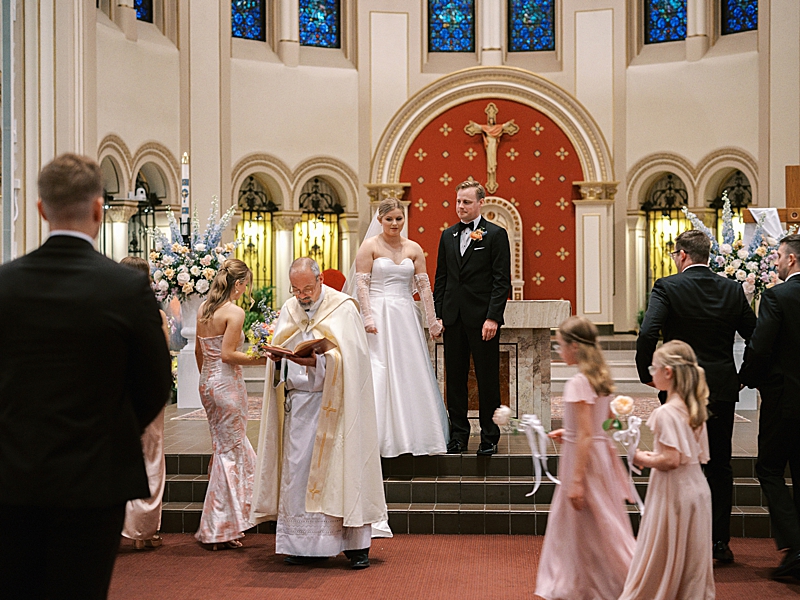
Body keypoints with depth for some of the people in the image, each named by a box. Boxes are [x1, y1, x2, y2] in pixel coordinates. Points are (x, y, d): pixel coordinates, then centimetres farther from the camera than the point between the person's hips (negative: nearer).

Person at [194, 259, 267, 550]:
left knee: (224, 448, 18)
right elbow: (227, 354, -20)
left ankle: (223, 524, 27)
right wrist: (258, 359, -11)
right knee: (230, 452, 0)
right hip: (227, 384, -8)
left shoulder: (203, 309, 8)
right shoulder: (234, 312, -15)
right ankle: (221, 529, 5)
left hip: (207, 383, 8)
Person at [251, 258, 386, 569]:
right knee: (298, 470, 2)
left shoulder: (343, 308, -2)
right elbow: (278, 352, 13)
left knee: (341, 469, -5)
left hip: (333, 403, -5)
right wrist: (277, 356, -10)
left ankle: (356, 545, 1)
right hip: (298, 402, 5)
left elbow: (348, 356, -12)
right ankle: (308, 544, 10)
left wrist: (316, 361, -27)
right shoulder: (289, 310, 14)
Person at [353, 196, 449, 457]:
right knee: (379, 372, -7)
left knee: (411, 371, 6)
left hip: (406, 316, 4)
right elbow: (362, 284, -6)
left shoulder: (414, 248, 9)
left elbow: (424, 285, 7)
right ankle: (381, 437, -2)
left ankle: (414, 433, 17)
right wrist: (368, 317, -15)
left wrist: (433, 320, 3)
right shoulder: (370, 246, -1)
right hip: (379, 313, -4)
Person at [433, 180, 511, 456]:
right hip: (453, 319, 5)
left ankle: (489, 438, 11)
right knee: (455, 379, 8)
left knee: (488, 380, 2)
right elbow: (440, 278, 15)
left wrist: (493, 318, -15)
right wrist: (438, 315, 6)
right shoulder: (448, 236, 13)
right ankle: (458, 435, 17)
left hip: (482, 318, -5)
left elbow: (502, 280, -7)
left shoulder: (496, 234, -2)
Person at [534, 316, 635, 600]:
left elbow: (586, 435, -22)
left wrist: (577, 481, -21)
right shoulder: (601, 377, 7)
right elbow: (606, 424, 15)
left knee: (590, 531, 2)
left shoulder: (578, 382, -20)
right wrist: (568, 433, 19)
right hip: (601, 452, 10)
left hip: (584, 459, -10)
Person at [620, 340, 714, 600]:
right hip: (697, 488, 8)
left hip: (672, 493, -8)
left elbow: (670, 460, -24)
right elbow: (700, 455, 11)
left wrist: (644, 459, -8)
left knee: (659, 562, 3)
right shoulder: (695, 409, 6)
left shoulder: (666, 413, -20)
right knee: (693, 561, 14)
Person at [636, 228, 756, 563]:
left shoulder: (667, 287, -8)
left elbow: (648, 333, -20)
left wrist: (646, 373, -6)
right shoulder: (732, 289, 4)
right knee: (720, 467, 12)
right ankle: (720, 542, 15)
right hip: (723, 389, 3)